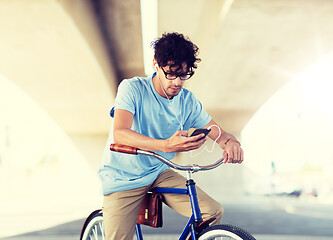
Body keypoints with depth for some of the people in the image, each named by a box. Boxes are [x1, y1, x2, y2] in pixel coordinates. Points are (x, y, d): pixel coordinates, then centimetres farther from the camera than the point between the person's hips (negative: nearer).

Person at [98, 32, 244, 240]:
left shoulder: (188, 101, -4)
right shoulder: (132, 88, -17)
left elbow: (218, 133, 1)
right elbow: (120, 134, -32)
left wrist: (231, 142, -26)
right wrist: (166, 145, -48)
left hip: (159, 174, 4)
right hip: (123, 179, -3)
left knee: (213, 212, -13)